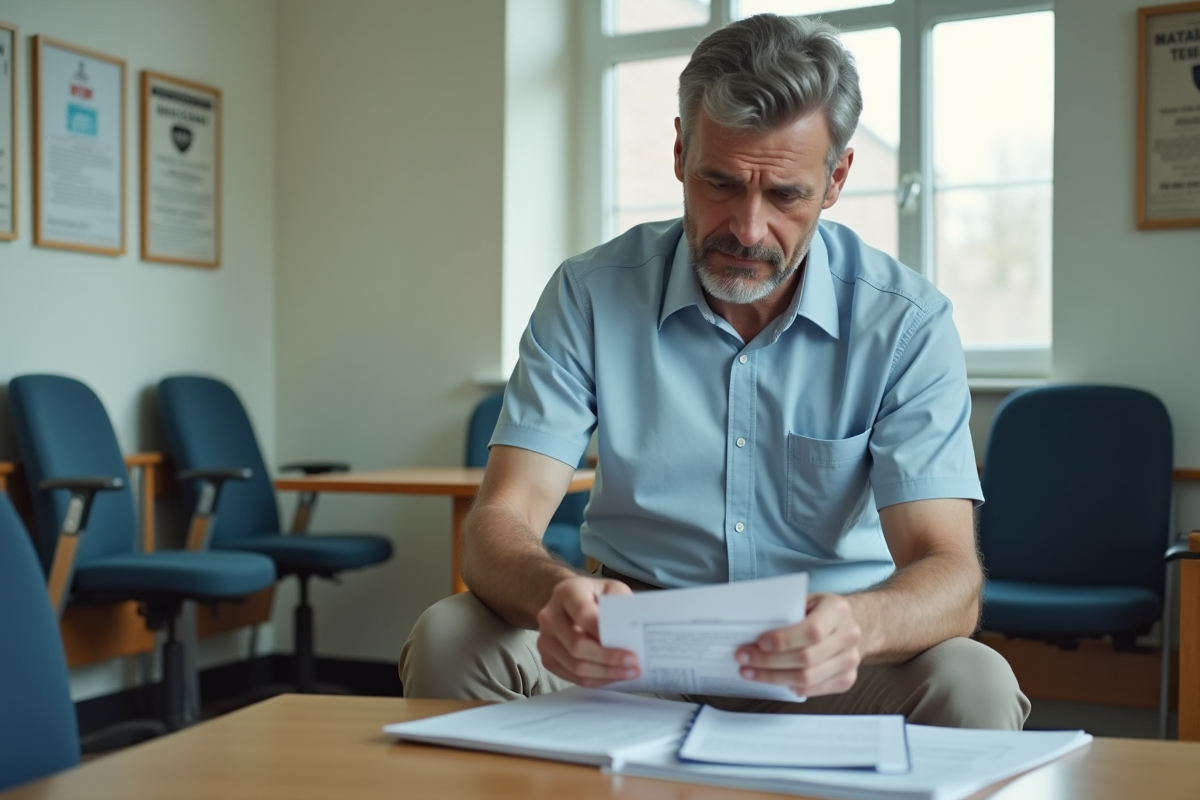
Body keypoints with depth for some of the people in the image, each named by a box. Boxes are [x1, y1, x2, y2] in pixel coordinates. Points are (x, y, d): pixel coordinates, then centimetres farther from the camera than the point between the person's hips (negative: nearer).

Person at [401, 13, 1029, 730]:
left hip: (821, 668, 0)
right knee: (447, 639, -26)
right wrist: (558, 595, -38)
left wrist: (856, 626, -42)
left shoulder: (907, 324, -9)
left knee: (972, 684, -31)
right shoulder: (591, 295, -6)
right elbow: (502, 521, -12)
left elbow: (949, 579, -16)